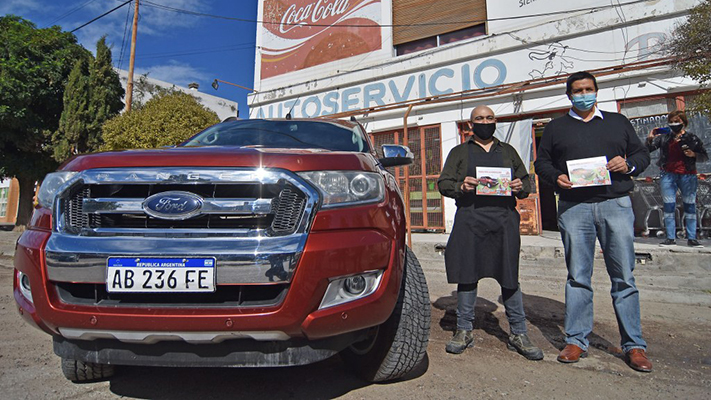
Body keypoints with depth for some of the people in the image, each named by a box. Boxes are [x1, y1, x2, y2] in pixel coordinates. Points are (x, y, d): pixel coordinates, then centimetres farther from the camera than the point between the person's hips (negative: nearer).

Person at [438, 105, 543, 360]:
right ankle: (464, 331, 15)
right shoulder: (459, 152, 15)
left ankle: (518, 334, 14)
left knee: (509, 277, 2)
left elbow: (526, 181, 21)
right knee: (467, 275, 2)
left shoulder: (508, 151, 22)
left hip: (504, 218, 1)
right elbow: (443, 183, 8)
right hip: (470, 219, -1)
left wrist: (520, 187, -3)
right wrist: (461, 186, -13)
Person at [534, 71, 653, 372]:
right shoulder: (556, 127, 16)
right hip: (574, 206, 0)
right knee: (578, 276, 3)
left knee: (623, 276, 1)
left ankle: (634, 345, 12)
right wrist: (556, 176, -7)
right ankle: (576, 341, 11)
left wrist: (629, 165, -4)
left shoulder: (618, 122, 18)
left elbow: (642, 154, 18)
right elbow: (541, 162, 13)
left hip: (615, 204, 1)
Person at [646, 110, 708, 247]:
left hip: (688, 175, 0)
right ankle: (670, 238, 2)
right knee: (668, 206, -2)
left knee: (690, 206, 1)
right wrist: (650, 138, -8)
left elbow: (705, 156, 10)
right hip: (668, 174, 1)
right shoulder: (663, 138, 9)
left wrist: (693, 154, -9)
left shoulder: (692, 138, 8)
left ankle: (691, 238, 7)